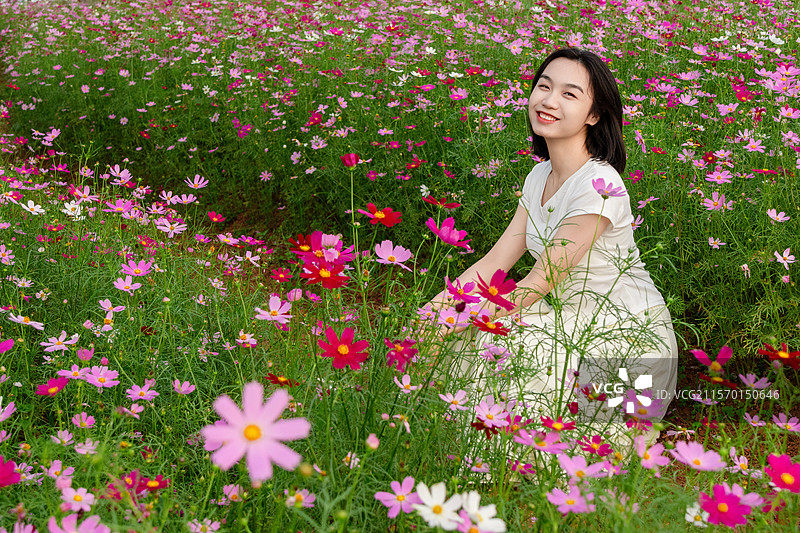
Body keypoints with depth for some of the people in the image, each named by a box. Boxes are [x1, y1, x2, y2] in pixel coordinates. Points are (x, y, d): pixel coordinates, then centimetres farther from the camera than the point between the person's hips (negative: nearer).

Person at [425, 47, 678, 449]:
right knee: (463, 341, -9)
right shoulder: (539, 177, 4)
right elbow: (497, 260, 1)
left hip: (629, 338, -7)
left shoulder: (599, 184, -23)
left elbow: (536, 286, -23)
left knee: (495, 348, -21)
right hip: (574, 321, 7)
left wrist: (454, 324, -22)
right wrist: (436, 308, -12)